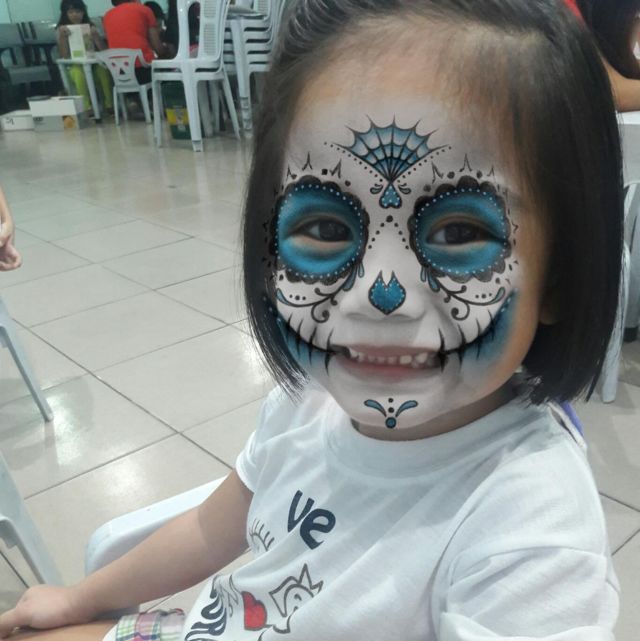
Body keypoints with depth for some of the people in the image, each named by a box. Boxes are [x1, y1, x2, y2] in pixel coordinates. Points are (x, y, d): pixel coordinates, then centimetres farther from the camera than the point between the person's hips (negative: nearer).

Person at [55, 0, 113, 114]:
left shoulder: (90, 26, 5)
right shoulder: (61, 30, -1)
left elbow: (103, 49, -3)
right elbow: (64, 56, -12)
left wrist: (95, 35, -20)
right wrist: (62, 37, -25)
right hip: (74, 66, -2)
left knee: (102, 69, -32)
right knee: (78, 73, -37)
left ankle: (109, 105, -25)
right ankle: (87, 108, -34)